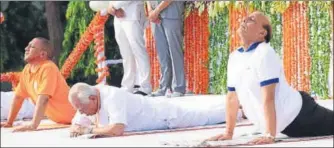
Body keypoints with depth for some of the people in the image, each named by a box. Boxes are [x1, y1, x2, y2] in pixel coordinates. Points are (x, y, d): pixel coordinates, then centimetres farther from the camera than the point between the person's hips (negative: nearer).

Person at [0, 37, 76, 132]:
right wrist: (9, 122, 9)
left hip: (72, 120, -7)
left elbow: (43, 98, -32)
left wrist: (33, 125, -38)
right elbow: (18, 96, 10)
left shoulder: (48, 68, -23)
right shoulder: (27, 70, 2)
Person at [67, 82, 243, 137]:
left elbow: (117, 129, -49)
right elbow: (76, 124, -2)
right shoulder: (87, 101, -14)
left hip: (166, 114, -8)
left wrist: (91, 129, -39)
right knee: (198, 110, 27)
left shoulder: (112, 97, -40)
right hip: (154, 108, 8)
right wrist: (76, 128, -26)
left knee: (204, 114, 11)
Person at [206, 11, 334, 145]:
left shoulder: (265, 53, -21)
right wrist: (228, 133, 10)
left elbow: (268, 98, -27)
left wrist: (269, 135, -31)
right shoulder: (234, 57, 3)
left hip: (299, 115, -7)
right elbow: (232, 97, 10)